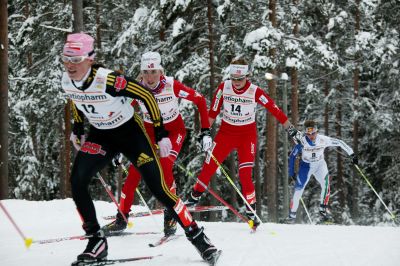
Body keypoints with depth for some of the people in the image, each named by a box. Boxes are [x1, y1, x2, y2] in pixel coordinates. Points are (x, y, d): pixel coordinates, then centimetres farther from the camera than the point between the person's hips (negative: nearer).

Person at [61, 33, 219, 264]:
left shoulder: (107, 80, -32)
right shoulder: (67, 82, -13)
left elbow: (147, 96, -22)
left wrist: (161, 134, -19)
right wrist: (77, 129, 18)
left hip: (130, 132, -5)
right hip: (100, 136, 5)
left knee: (159, 189, -9)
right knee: (77, 182, -15)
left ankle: (198, 237, 5)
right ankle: (96, 241, -3)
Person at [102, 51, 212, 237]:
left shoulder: (172, 86, -27)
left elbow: (199, 100, -15)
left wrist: (205, 131, -17)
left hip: (174, 130, -2)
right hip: (149, 130, 3)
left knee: (164, 166, -25)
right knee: (134, 171, -9)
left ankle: (171, 215, -8)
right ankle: (122, 218, 4)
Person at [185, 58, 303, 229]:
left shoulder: (255, 92, -17)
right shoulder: (224, 88, -11)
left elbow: (274, 109, -13)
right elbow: (213, 111, -2)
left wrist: (290, 129, -11)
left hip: (247, 135, -2)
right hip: (226, 132, 2)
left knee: (245, 174, -11)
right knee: (209, 166, 0)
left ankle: (251, 210, 2)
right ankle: (195, 196, 23)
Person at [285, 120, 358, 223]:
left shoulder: (323, 140, -22)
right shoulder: (302, 142, -23)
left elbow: (339, 143, -9)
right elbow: (292, 156, -10)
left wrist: (352, 154, -7)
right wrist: (291, 172, -10)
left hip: (320, 165, 1)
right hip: (306, 166, -1)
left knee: (325, 183, -25)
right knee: (298, 190, -9)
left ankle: (323, 210, -12)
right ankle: (292, 216, 6)